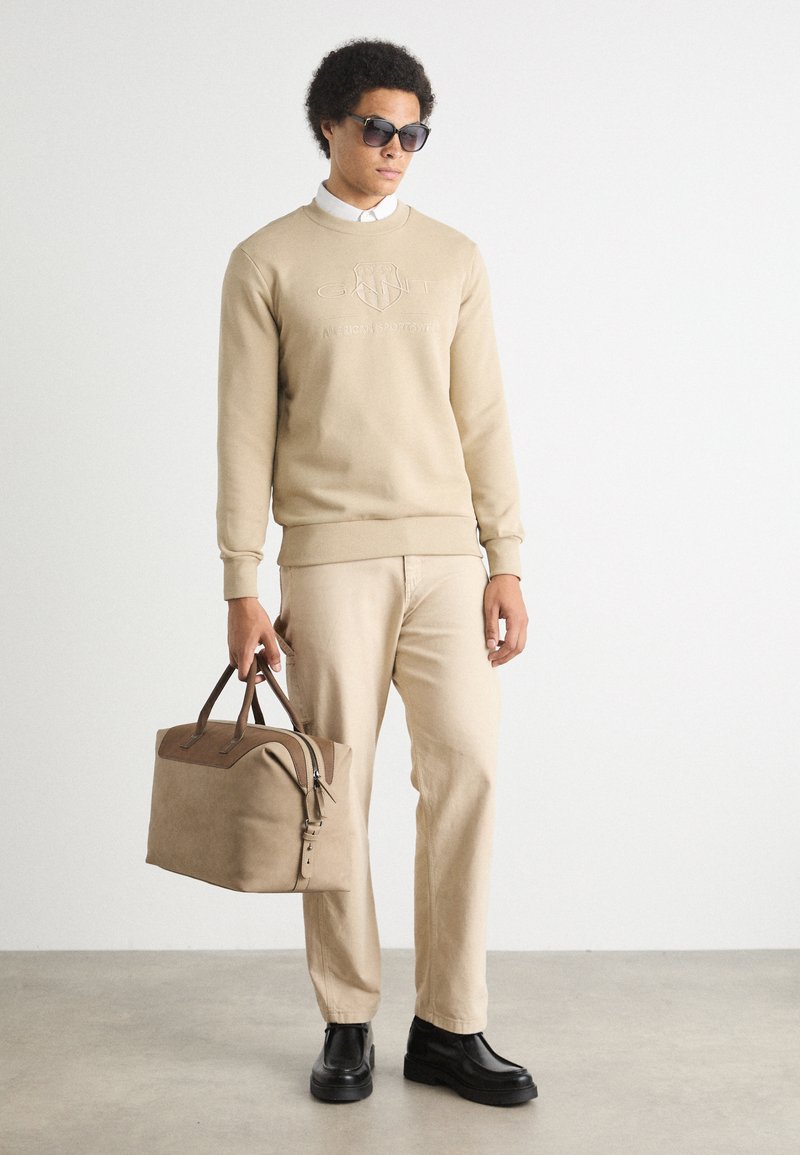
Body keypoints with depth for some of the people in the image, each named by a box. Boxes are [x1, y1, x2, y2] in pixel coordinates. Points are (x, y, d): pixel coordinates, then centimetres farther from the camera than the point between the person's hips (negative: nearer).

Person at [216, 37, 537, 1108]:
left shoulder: (452, 256, 13)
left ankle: (450, 1026, 9)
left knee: (465, 772, -3)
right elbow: (246, 431, 2)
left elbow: (482, 417, 10)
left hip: (447, 554, 3)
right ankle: (347, 1025, 16)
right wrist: (242, 587, -3)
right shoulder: (268, 262, 5)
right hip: (330, 557, -2)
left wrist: (507, 561, 4)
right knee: (336, 790, 1)